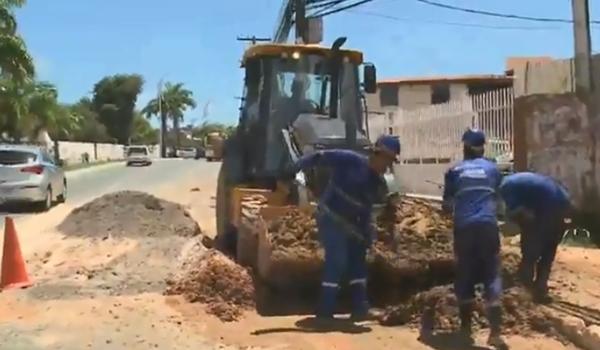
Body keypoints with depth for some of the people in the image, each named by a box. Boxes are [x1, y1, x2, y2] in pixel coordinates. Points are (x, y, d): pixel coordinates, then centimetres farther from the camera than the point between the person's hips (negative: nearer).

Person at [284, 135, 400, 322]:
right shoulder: (351, 160, -14)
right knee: (337, 261, -11)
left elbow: (366, 210, 15)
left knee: (358, 261, 10)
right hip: (330, 218, -9)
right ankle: (324, 311, -2)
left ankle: (360, 309, 17)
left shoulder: (377, 181, 10)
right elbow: (320, 157, -18)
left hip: (349, 224, 9)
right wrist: (295, 169, -28)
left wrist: (367, 234, 11)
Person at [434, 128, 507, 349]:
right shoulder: (492, 169, 12)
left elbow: (447, 206, 10)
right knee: (492, 277, 1)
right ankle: (495, 332, -7)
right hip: (488, 226, 1)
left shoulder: (454, 171, 8)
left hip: (464, 228, 0)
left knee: (465, 277, 9)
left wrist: (450, 210, 33)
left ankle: (466, 329, 15)